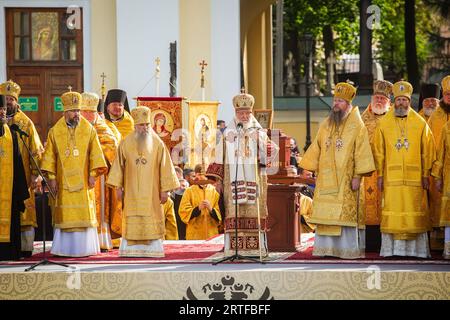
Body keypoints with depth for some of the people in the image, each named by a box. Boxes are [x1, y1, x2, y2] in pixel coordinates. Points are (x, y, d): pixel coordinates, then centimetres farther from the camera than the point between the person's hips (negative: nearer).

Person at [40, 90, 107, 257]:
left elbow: (95, 154, 2)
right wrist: (51, 177, -2)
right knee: (64, 216, -1)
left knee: (84, 214, -1)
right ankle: (64, 248, 3)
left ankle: (84, 247, 3)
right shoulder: (55, 131, 4)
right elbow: (50, 156, 4)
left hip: (83, 180, 0)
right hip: (63, 180, 0)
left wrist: (92, 174, -6)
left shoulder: (89, 130, 3)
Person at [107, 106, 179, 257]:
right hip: (132, 192, 1)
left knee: (152, 221, -2)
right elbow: (119, 165, 6)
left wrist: (165, 190, -5)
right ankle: (131, 249, 2)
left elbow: (165, 167, -2)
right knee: (132, 221, -1)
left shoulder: (158, 144, -1)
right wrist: (118, 187, 3)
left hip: (151, 191, -1)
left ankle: (152, 249, 1)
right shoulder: (126, 143, 2)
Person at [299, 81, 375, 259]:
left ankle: (349, 249, -2)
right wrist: (314, 171, 9)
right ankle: (326, 248, 7)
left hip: (346, 180, -5)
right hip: (326, 180, 5)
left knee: (346, 214, -6)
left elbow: (362, 151, -8)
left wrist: (357, 176, -14)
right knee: (326, 214, 3)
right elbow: (316, 148, 16)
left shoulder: (357, 126, -2)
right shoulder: (325, 126, 14)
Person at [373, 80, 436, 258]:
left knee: (414, 213, -1)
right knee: (392, 214, -2)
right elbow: (378, 152, 6)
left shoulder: (420, 124, 6)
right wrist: (380, 175, 0)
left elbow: (427, 152, 6)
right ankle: (392, 248, 1)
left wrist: (426, 175, 1)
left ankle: (416, 248, 4)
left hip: (414, 177, 0)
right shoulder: (384, 124, 7)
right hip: (391, 177, 0)